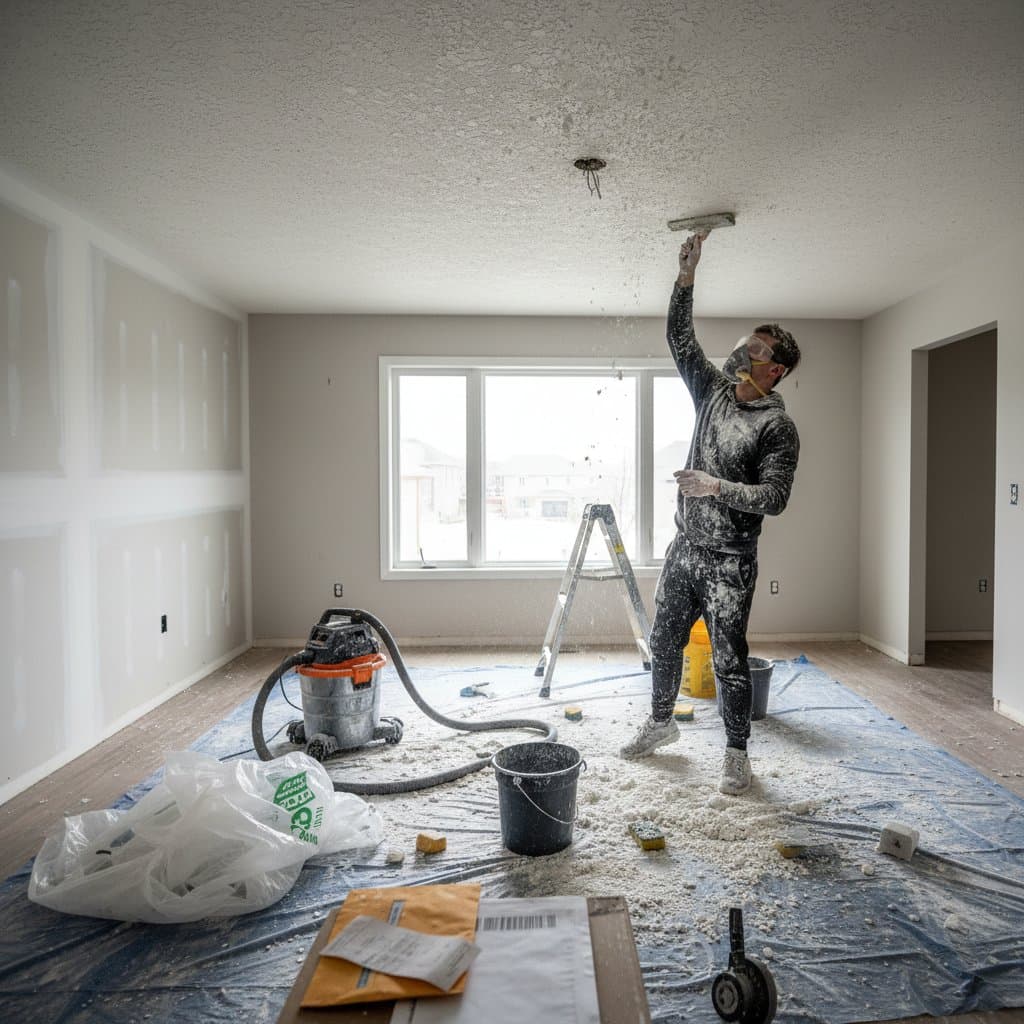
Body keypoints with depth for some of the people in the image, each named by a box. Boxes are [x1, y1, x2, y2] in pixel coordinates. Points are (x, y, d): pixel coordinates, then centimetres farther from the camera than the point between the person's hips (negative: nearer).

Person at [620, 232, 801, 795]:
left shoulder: (778, 428, -11)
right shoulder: (714, 390, 7)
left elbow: (774, 496, -18)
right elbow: (680, 338, 5)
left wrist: (716, 486, -26)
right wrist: (687, 274, -3)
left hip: (729, 561, -6)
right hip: (684, 548, 7)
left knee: (729, 660, 1)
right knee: (664, 642, 17)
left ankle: (737, 755, 18)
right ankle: (660, 722, 38)